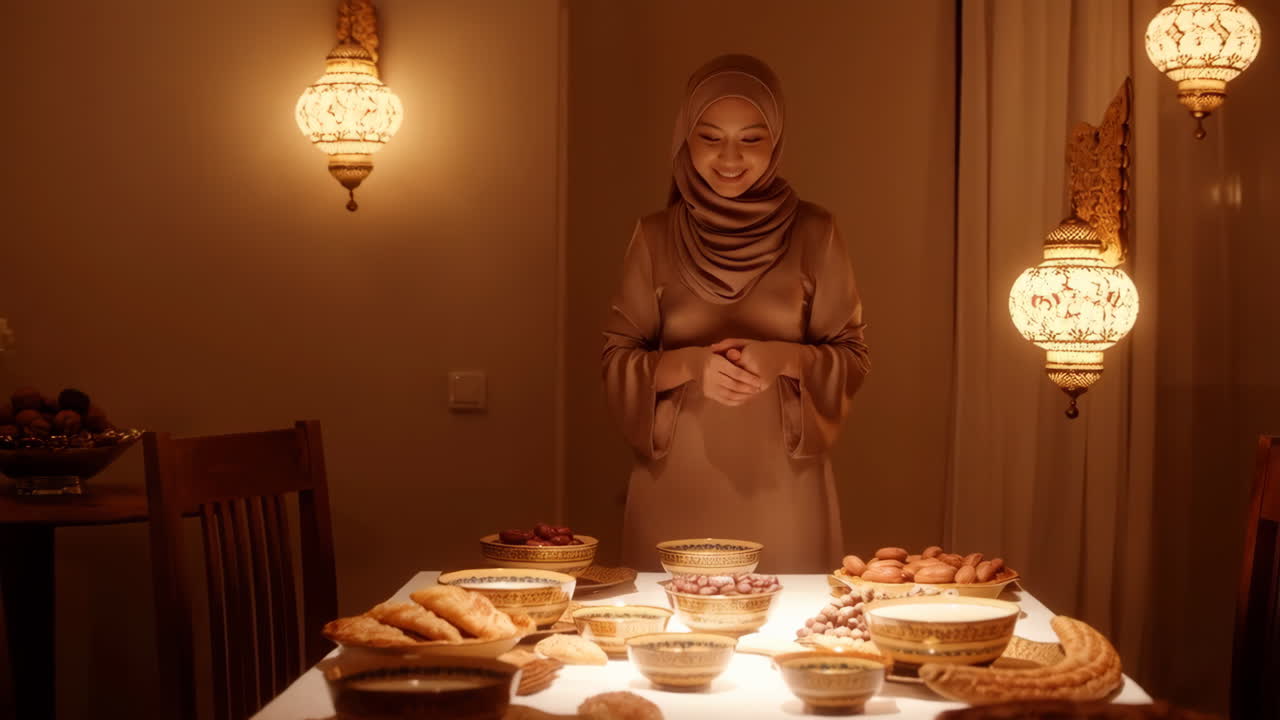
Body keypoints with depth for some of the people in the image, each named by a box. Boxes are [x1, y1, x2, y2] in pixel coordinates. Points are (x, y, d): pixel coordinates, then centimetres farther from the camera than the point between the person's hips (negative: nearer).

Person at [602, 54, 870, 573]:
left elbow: (852, 358, 4)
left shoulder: (812, 233, 2)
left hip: (781, 488, 0)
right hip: (676, 488, 1)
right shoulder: (656, 237, 3)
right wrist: (690, 364, -14)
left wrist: (785, 359, -15)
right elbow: (616, 360, 4)